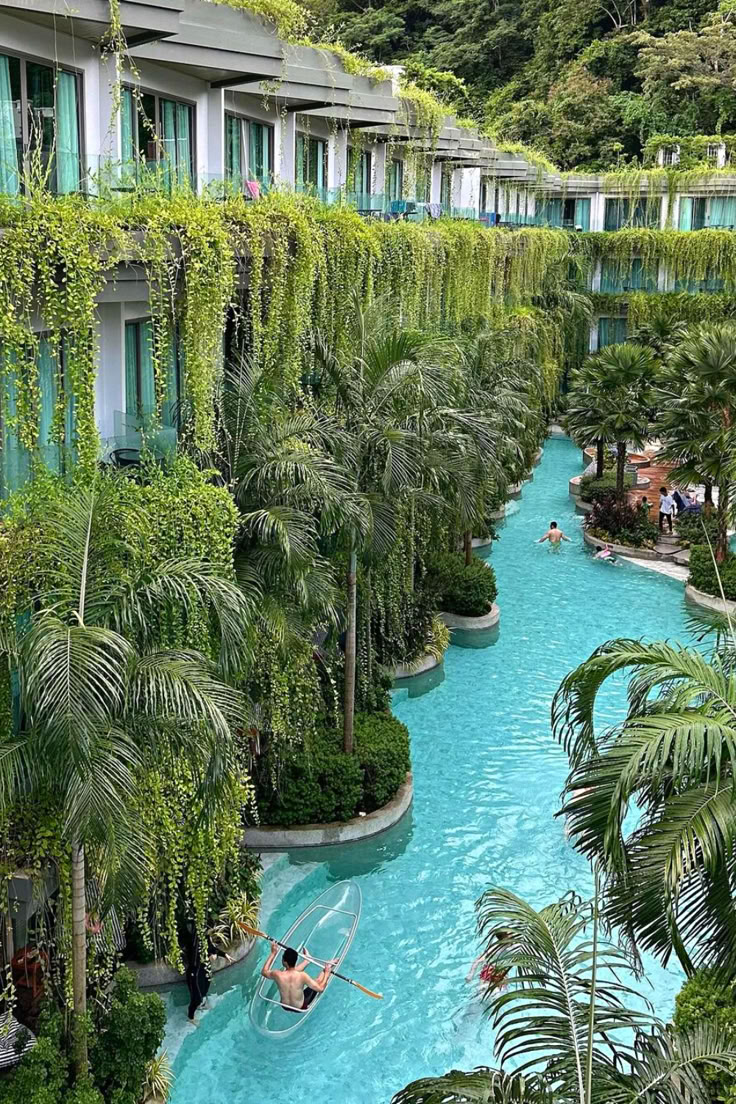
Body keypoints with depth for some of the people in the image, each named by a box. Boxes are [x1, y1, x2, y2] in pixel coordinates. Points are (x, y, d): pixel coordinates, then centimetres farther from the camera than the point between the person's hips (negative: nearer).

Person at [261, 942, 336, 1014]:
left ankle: (307, 959, 40)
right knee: (317, 981, 13)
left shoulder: (277, 975, -28)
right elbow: (321, 988, -24)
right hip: (300, 1008, -3)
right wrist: (327, 972, -11)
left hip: (284, 1006, 3)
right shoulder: (302, 976, -35)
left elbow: (264, 972, -4)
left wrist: (273, 953, 2)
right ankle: (328, 967, 40)